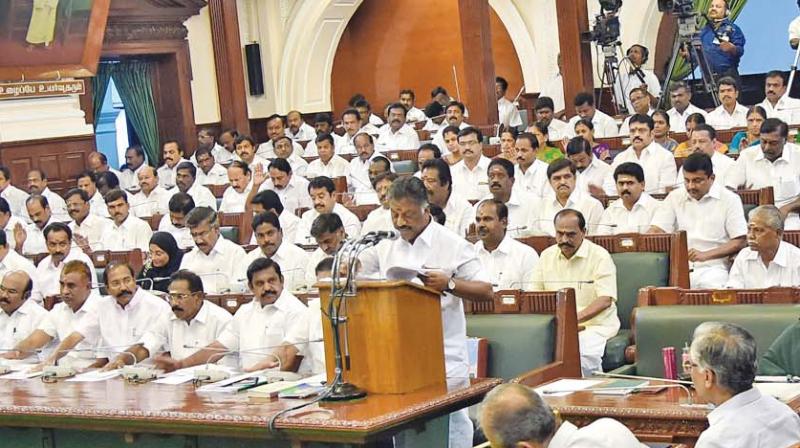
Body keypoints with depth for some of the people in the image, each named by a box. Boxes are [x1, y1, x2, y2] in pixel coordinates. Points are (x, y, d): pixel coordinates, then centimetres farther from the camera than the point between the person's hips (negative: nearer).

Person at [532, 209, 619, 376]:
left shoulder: (600, 256, -5)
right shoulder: (547, 256, 11)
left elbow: (605, 300, -14)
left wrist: (575, 319, -28)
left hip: (595, 324, -4)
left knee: (585, 353, -34)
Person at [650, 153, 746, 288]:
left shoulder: (729, 199, 5)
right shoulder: (675, 197, 16)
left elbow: (739, 242, 0)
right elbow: (656, 231, 11)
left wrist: (705, 255, -12)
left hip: (712, 268, -2)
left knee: (710, 285, -36)